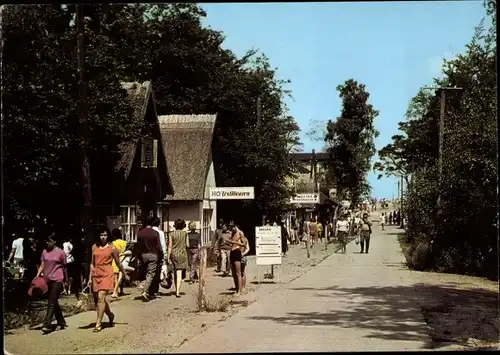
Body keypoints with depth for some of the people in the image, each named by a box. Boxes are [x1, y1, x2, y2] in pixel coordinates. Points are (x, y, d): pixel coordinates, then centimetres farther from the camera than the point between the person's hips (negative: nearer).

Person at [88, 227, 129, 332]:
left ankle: (98, 324, -12)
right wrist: (90, 278, 7)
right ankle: (110, 315, 37)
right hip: (96, 275, 4)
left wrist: (125, 274, 15)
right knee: (97, 299, 11)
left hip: (107, 275, -4)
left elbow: (118, 263, 9)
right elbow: (92, 263, 11)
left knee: (101, 297, -15)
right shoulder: (94, 247, 9)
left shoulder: (112, 248, 0)